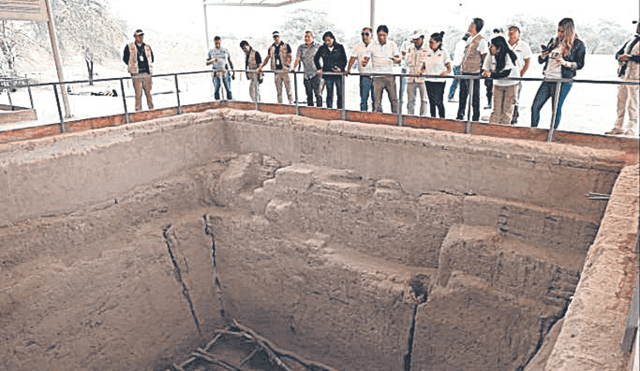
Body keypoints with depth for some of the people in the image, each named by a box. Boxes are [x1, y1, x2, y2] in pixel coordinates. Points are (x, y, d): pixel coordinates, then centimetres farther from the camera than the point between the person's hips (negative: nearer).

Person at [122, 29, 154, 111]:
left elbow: (152, 58, 21)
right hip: (136, 75, -3)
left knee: (148, 92, 5)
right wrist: (133, 67, 2)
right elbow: (125, 59, 6)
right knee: (138, 93, -4)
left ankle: (151, 108, 10)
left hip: (147, 74, 3)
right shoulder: (129, 47, 3)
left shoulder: (147, 47, 13)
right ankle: (138, 110, 1)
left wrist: (148, 67, 9)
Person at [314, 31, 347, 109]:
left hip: (338, 74, -1)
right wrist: (319, 69, 7)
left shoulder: (340, 47, 4)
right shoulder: (322, 48, 7)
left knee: (340, 93, -3)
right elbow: (316, 59, 16)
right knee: (329, 94, 2)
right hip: (328, 74, 1)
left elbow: (344, 60, 6)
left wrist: (341, 68, -7)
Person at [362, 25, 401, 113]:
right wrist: (364, 62, -24)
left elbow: (398, 59, 1)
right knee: (377, 100, -1)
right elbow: (366, 59, 1)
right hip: (377, 76, -1)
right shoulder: (372, 46, 4)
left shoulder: (392, 45, 7)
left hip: (389, 76, 1)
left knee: (394, 98, -2)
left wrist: (396, 60, -24)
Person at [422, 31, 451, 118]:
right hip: (429, 81, 5)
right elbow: (424, 65, 18)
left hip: (439, 81, -5)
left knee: (438, 101, -11)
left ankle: (442, 119, -3)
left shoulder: (444, 54, 0)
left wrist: (445, 73, -24)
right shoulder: (428, 53, 13)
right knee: (431, 101, 9)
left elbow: (449, 69, -2)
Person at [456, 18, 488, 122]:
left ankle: (476, 118, 7)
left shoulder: (481, 40, -10)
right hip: (465, 71, 8)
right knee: (463, 93, 12)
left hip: (474, 72, -8)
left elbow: (485, 56, -11)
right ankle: (460, 115, 21)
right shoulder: (470, 38, 15)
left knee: (475, 95, 0)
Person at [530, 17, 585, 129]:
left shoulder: (578, 45, 0)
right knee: (535, 107, 0)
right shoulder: (554, 41, 14)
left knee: (556, 109, -3)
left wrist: (565, 63, -19)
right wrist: (544, 55, -6)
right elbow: (540, 60, 16)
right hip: (548, 80, 5)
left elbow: (580, 65, -3)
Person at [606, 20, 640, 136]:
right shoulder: (631, 40, 18)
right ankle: (619, 127, 16)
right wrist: (620, 57, -2)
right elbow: (618, 53, 19)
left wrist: (629, 57, -22)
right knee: (621, 102, 9)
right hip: (623, 75, 7)